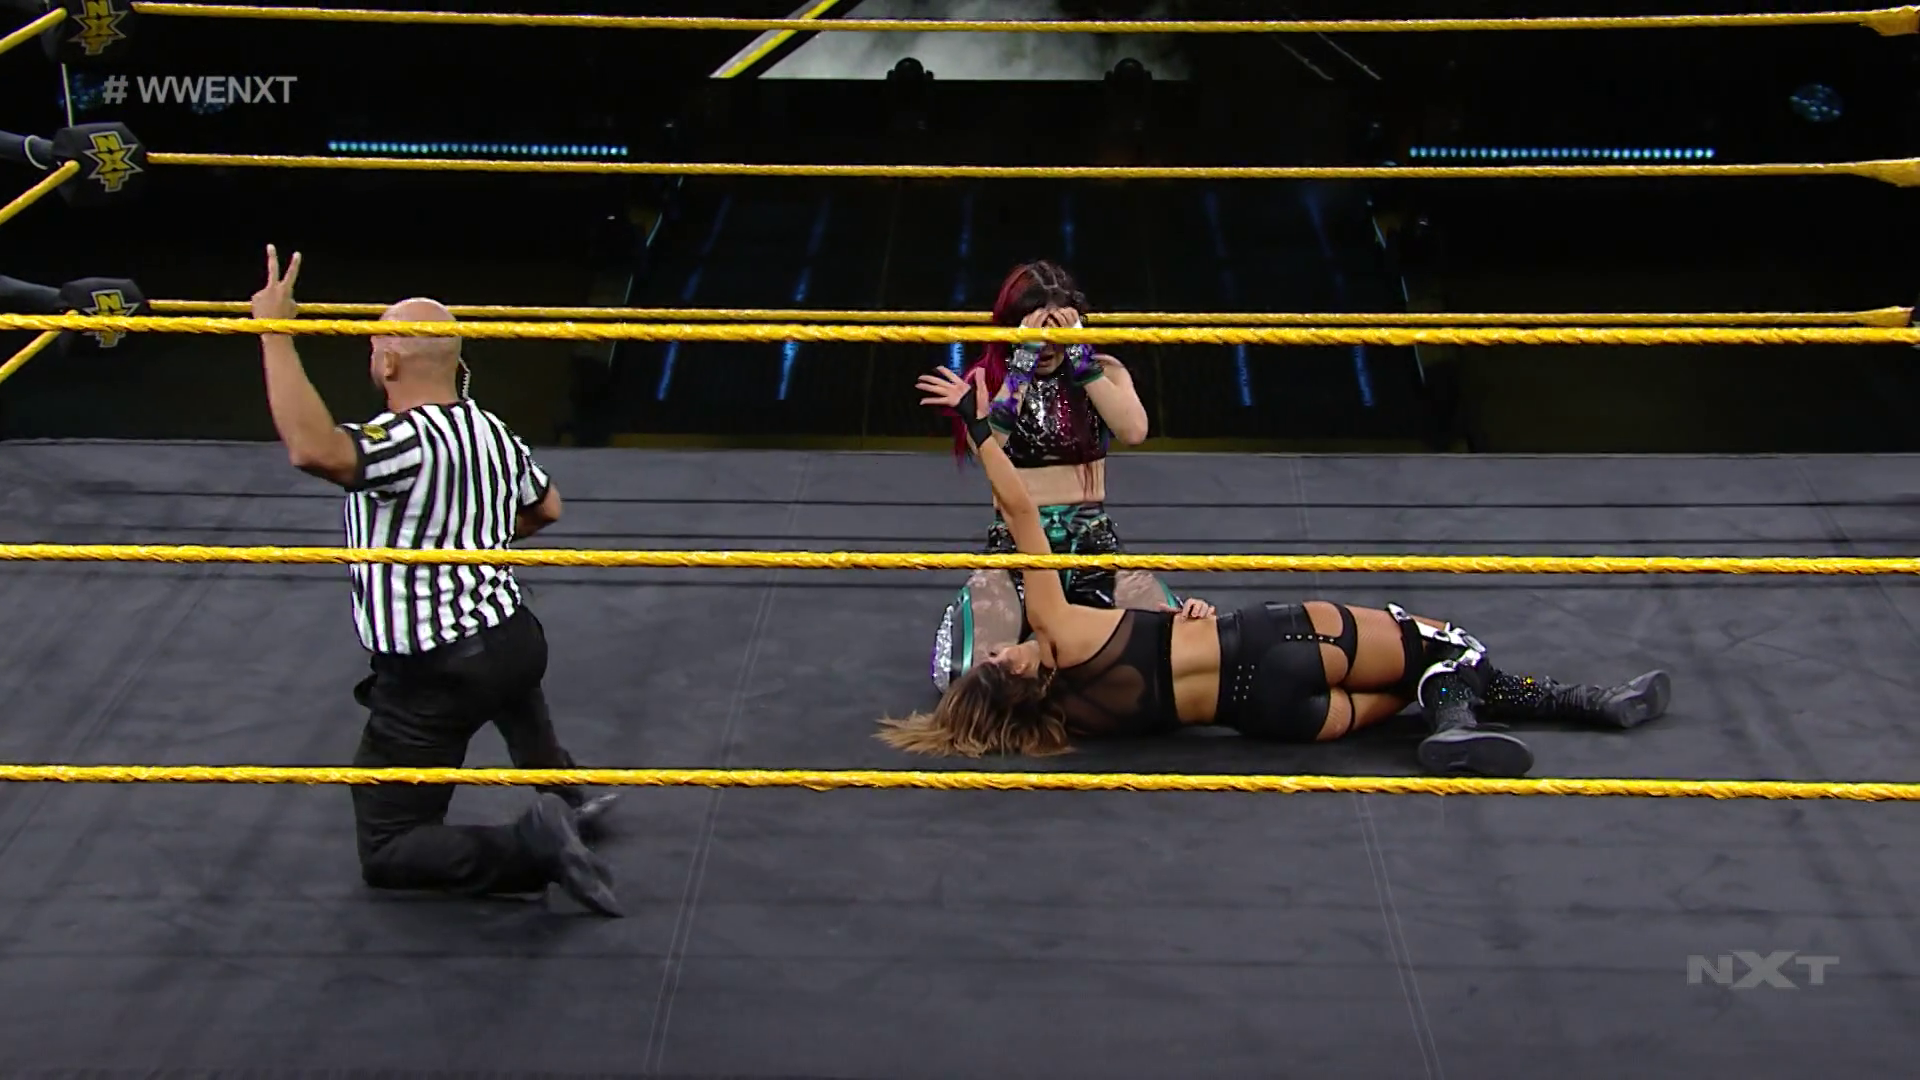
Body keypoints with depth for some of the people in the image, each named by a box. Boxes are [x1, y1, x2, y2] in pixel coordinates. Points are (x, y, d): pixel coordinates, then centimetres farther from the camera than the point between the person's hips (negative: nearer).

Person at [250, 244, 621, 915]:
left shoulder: (403, 444, -24)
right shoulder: (493, 433, 2)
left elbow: (313, 450, -43)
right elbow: (544, 509, 21)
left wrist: (276, 336, -34)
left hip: (432, 681, -8)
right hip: (514, 641, 8)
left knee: (385, 856, 4)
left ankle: (532, 848, -15)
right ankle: (565, 795, 53)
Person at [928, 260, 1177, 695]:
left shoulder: (1103, 372, 5)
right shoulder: (986, 378, 2)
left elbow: (1134, 431, -15)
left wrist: (1080, 357, -16)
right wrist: (1022, 363, -19)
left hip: (1094, 541, 1)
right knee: (972, 676, -24)